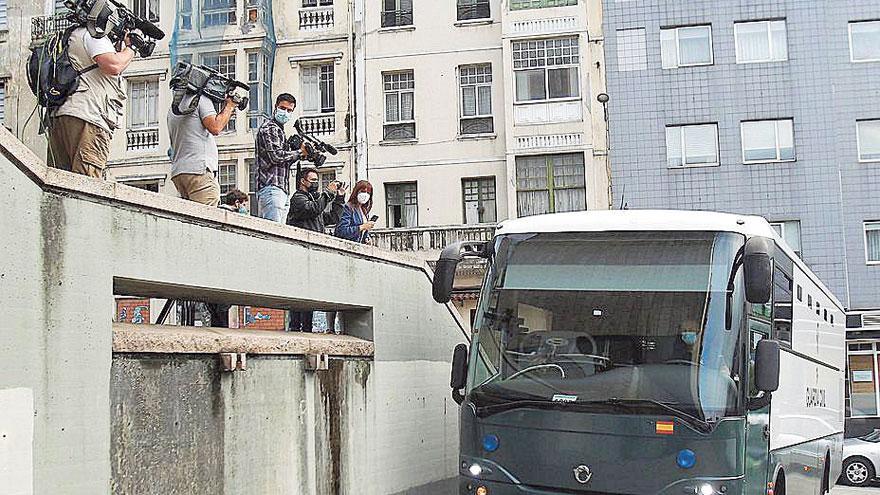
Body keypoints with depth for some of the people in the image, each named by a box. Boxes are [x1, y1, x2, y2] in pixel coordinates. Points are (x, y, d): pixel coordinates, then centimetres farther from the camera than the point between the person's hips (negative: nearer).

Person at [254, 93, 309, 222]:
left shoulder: (279, 130, 26)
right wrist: (299, 152, -5)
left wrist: (298, 154, 9)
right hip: (271, 187, -10)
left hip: (282, 190, 10)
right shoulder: (269, 128, -4)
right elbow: (276, 156, -16)